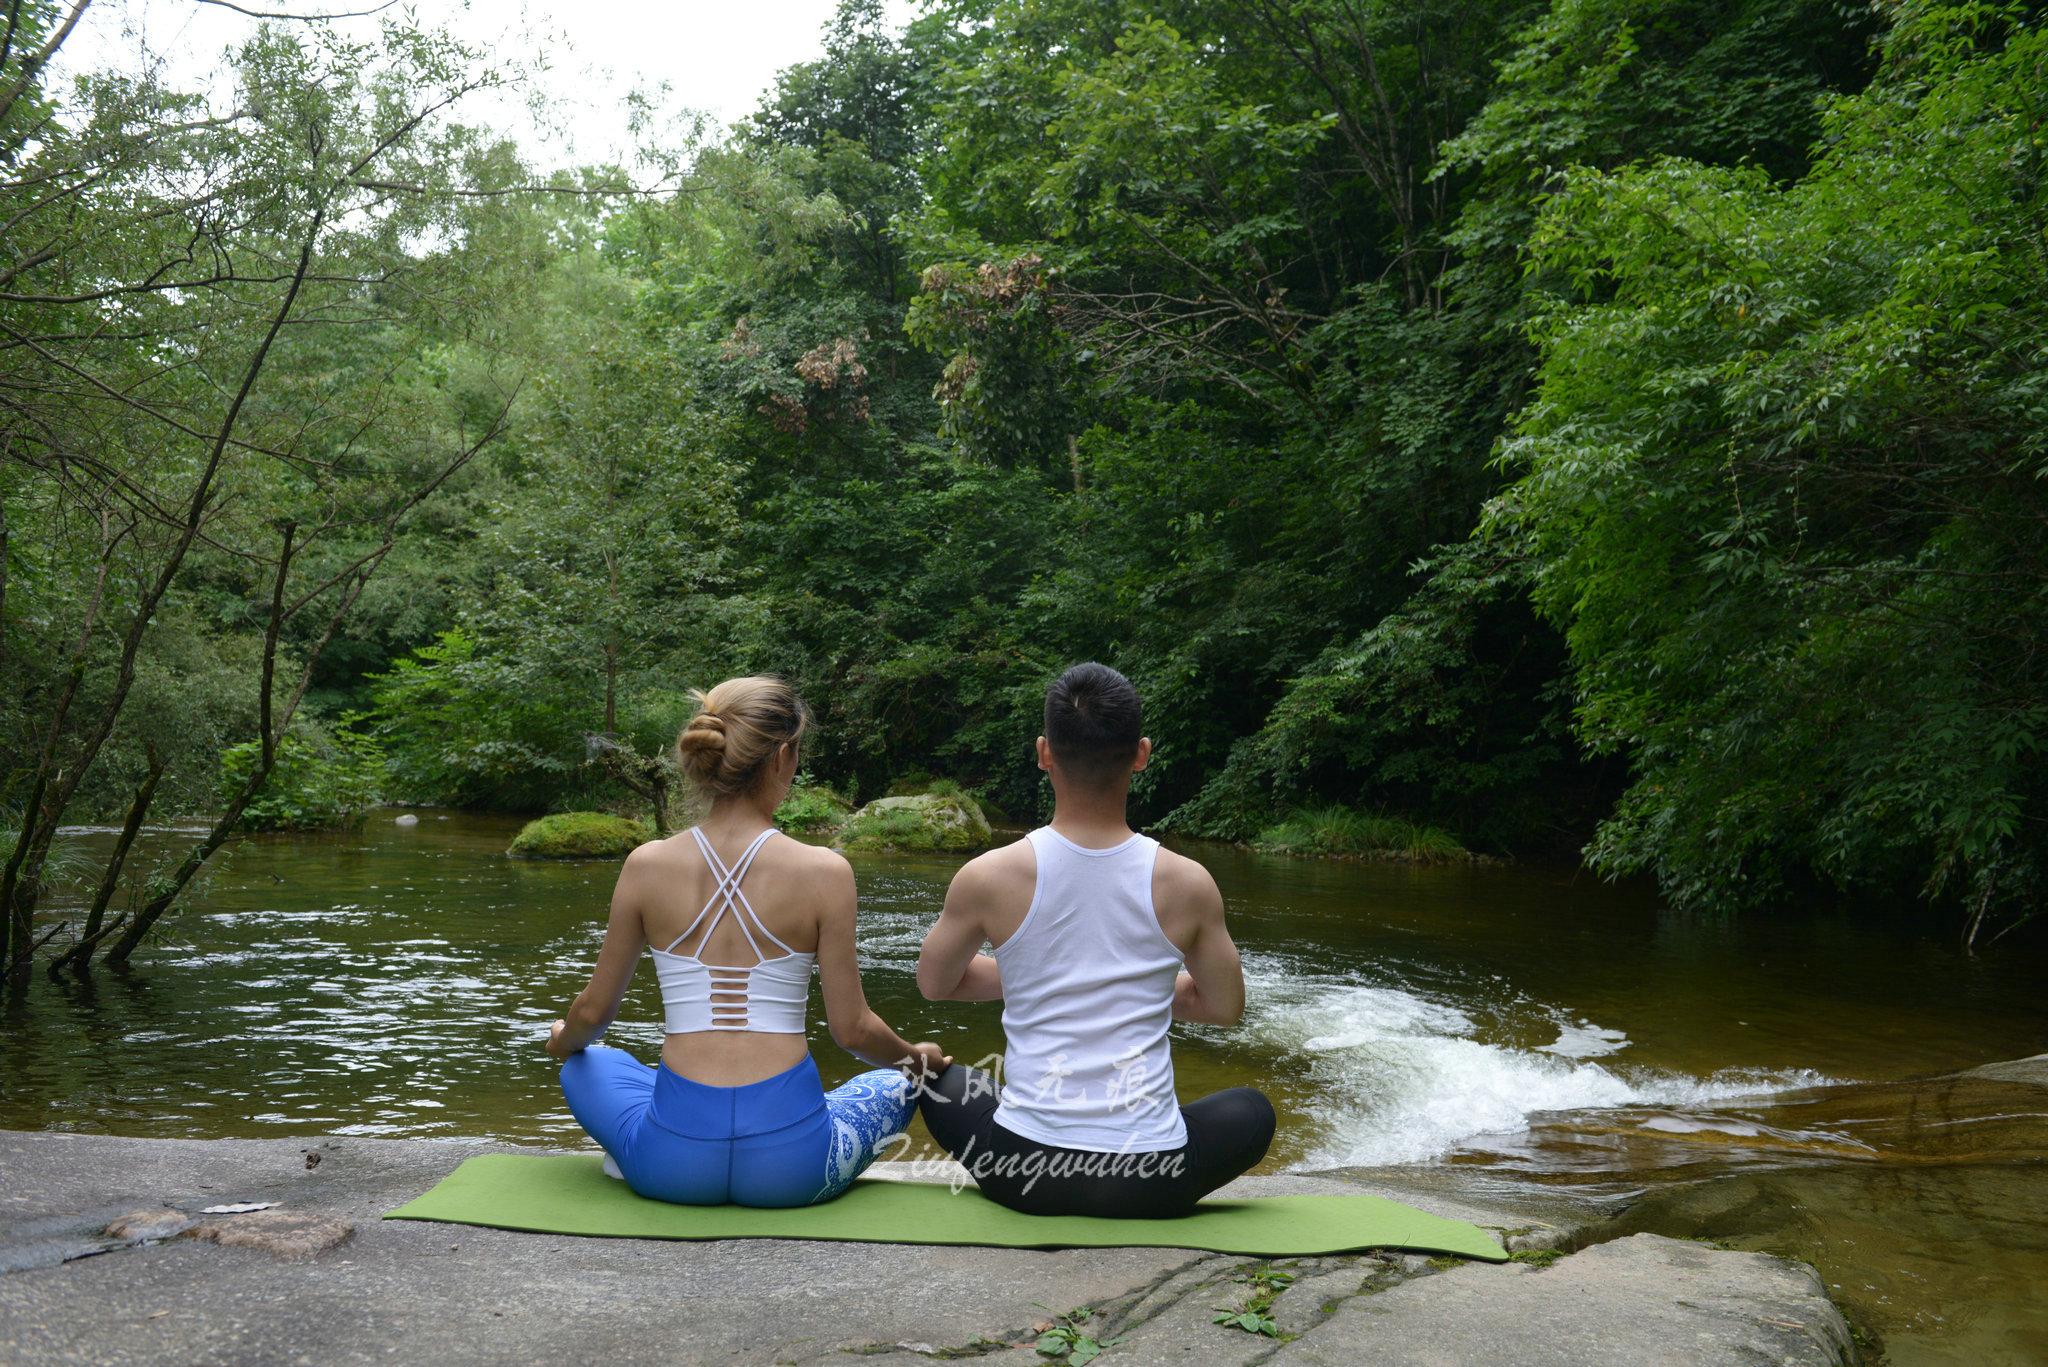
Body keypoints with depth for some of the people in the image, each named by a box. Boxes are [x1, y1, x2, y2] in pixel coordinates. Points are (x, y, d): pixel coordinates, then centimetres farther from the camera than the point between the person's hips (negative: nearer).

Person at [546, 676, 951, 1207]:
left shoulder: (646, 866, -4)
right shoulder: (824, 871, -10)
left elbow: (593, 1012, 6)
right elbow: (852, 1030, -5)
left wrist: (564, 1039, 31)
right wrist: (917, 1058, 17)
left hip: (670, 1162, 2)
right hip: (790, 1164, -2)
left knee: (586, 1065, 35)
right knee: (899, 1081, 30)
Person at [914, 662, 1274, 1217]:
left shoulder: (987, 878, -10)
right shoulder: (1186, 884, -9)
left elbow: (934, 983, 10)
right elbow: (1225, 1006, 8)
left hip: (1024, 1177, 0)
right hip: (1151, 1185, 0)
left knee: (939, 1079, 32)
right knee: (1252, 1109, 32)